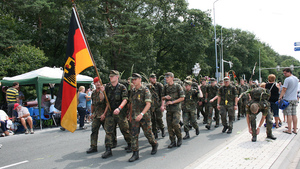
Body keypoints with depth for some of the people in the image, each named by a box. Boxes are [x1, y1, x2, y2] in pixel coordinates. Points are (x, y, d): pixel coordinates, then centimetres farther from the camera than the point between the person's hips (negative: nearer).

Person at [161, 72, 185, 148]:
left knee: (175, 123, -17)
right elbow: (162, 98, 16)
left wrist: (172, 102, -14)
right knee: (169, 125, 2)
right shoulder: (165, 87, 9)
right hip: (168, 108, 5)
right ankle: (173, 142, 11)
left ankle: (179, 138, 6)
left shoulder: (178, 86, -5)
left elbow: (182, 98, -7)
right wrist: (165, 97, -8)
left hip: (176, 108, -5)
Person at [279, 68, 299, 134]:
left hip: (288, 99, -7)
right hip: (295, 99, 7)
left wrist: (280, 98, -12)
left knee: (289, 115, -5)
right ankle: (295, 129, 10)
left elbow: (284, 90, -15)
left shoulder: (287, 79, -13)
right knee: (294, 115, 7)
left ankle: (289, 130, -3)